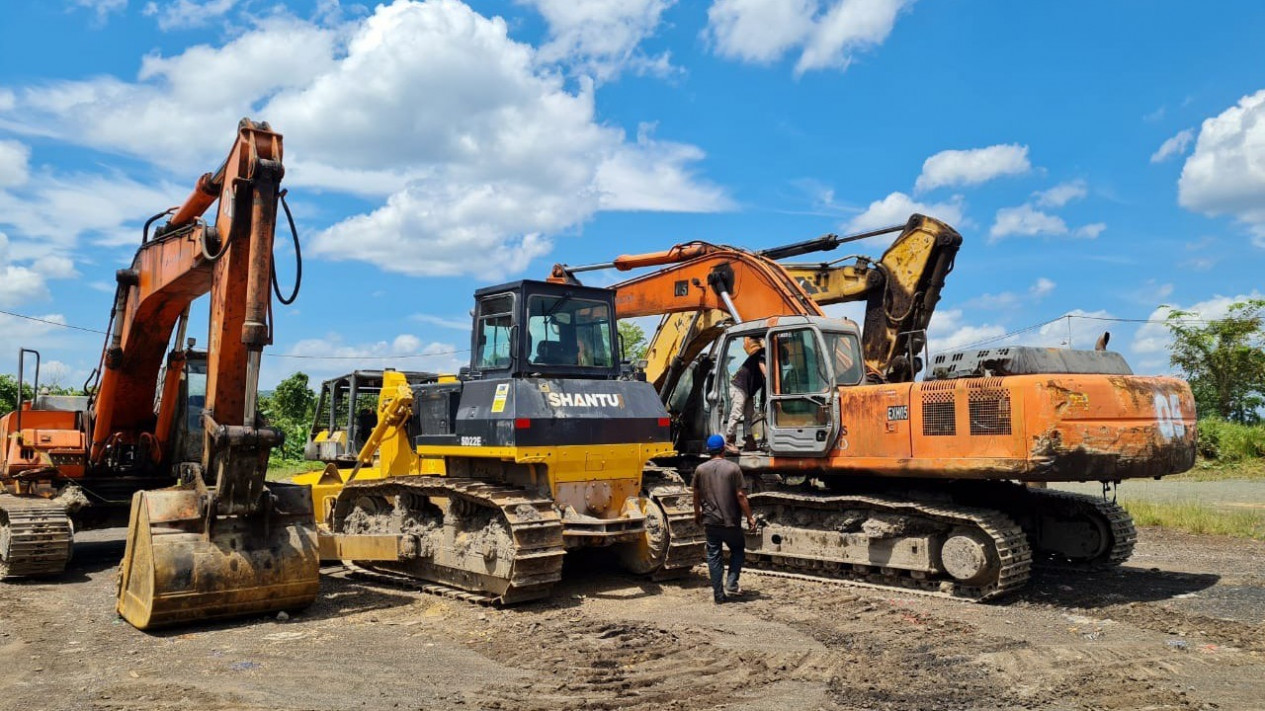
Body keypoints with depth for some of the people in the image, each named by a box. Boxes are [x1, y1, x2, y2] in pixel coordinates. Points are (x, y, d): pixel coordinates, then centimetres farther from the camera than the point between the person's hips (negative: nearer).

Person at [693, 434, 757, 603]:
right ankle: (731, 584, 5)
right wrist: (750, 518, -3)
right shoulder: (733, 468, -9)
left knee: (714, 556, 9)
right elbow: (741, 496, -11)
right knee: (738, 550, 19)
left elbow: (696, 495, 9)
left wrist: (697, 514, 24)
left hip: (710, 521, 2)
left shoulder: (700, 469, 1)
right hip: (730, 521, -2)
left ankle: (718, 594, 9)